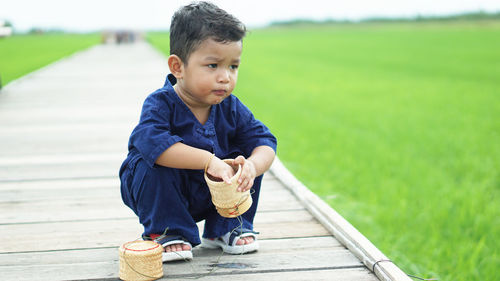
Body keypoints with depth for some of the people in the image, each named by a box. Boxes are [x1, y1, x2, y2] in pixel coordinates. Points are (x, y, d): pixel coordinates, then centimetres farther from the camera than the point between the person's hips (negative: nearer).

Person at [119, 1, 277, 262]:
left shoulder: (231, 109, -8)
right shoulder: (161, 104, -24)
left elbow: (265, 141, -12)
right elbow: (150, 140, -43)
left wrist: (252, 166, -37)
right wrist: (209, 160, -49)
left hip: (207, 198, 4)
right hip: (161, 192, -4)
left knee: (248, 156, -12)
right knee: (152, 163, -33)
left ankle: (228, 226, 5)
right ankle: (166, 231, -11)